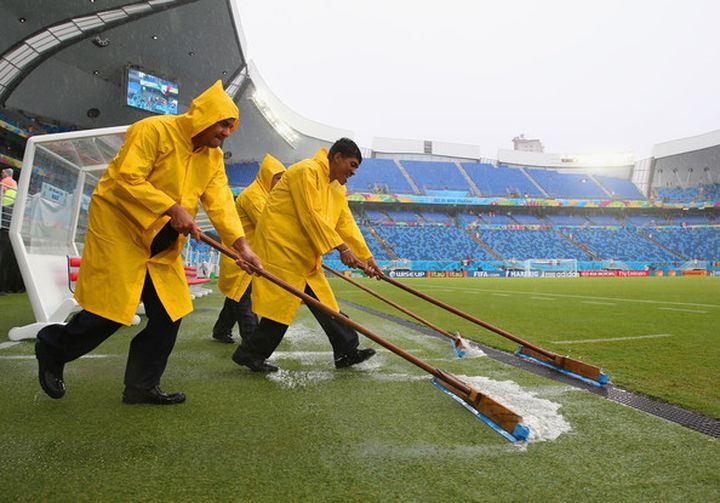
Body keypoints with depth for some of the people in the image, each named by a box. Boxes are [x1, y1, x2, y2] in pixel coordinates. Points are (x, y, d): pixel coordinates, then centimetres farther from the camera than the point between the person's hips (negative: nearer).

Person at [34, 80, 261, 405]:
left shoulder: (213, 157, 6)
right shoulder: (154, 130, -16)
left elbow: (221, 202, -6)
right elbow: (127, 179, -24)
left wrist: (241, 244, -20)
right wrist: (172, 208, -30)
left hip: (161, 244, 8)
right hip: (119, 230, -8)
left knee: (169, 314, 3)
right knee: (112, 312, -6)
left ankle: (142, 386, 17)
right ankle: (52, 348, 23)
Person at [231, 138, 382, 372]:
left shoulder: (338, 188, 14)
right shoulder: (306, 171, -15)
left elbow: (347, 224, 11)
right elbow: (311, 215, -23)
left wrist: (366, 256, 4)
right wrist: (342, 247, -24)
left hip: (305, 256, 10)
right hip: (281, 247, -9)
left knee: (325, 304, 8)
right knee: (282, 305, -6)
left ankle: (347, 352, 14)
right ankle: (249, 353, 9)